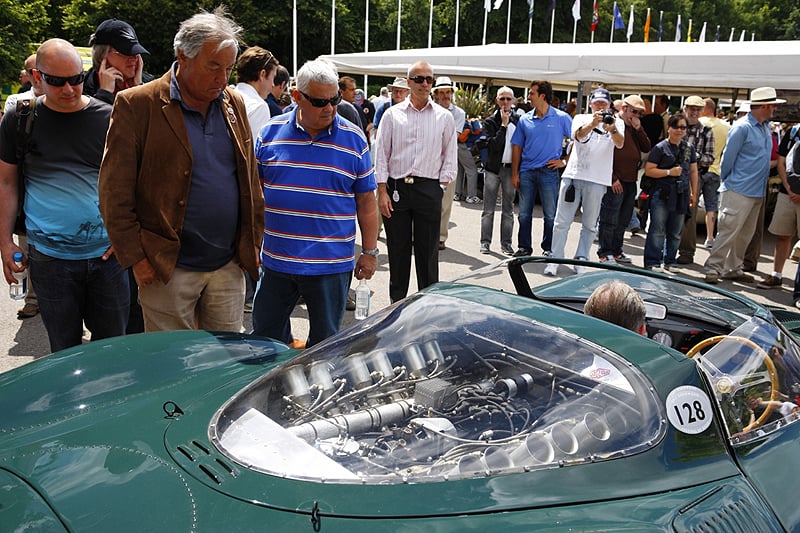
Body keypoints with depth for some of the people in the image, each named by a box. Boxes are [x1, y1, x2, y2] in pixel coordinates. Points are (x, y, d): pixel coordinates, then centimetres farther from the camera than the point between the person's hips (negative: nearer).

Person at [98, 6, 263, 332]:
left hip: (228, 266, 4)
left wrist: (252, 242, 9)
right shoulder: (136, 105, -7)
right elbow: (114, 193, -8)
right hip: (167, 269, -4)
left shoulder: (234, 104, 8)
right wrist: (136, 258, -10)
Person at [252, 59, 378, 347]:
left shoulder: (354, 139, 0)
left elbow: (366, 200, 4)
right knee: (264, 336, 15)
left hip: (331, 266, -1)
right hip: (276, 259, 2)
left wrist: (370, 251, 2)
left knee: (324, 343, 11)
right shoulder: (271, 132, 2)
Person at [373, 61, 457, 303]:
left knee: (428, 251, 4)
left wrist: (441, 185, -1)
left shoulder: (444, 117, 6)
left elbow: (450, 156, 10)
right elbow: (381, 154, 3)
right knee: (397, 250, 7)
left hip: (429, 189, 0)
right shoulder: (393, 114, 4)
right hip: (396, 187, 0)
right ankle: (396, 303, 19)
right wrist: (382, 192, -4)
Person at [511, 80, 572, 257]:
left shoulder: (561, 118, -2)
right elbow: (517, 147, 8)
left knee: (550, 214, 4)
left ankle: (548, 248, 17)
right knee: (524, 213, 9)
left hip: (548, 171, -3)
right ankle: (524, 247, 21)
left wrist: (565, 161, -3)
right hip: (526, 171, 3)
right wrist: (514, 173, 3)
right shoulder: (525, 120, 6)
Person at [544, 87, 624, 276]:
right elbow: (578, 135, -15)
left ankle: (580, 261, 13)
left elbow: (620, 143, -13)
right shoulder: (581, 118, 8)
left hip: (597, 180, 0)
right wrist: (593, 124, -35)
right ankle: (555, 260, 5)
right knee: (562, 221, 0)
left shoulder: (617, 122, 7)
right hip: (573, 174, 0)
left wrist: (613, 129, -34)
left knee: (590, 224, 5)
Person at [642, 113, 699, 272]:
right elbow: (648, 170, -7)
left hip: (681, 195, 5)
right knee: (658, 230, -8)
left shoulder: (689, 148, 14)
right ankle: (652, 262, -4)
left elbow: (693, 171, 19)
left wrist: (694, 193, 15)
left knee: (675, 232, 10)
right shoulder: (660, 148, -3)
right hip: (662, 193, -5)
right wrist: (669, 172, -14)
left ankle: (670, 262, 19)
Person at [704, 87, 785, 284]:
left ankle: (733, 269, 20)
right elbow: (728, 157, -10)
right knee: (729, 231, -9)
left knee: (745, 234, 12)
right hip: (739, 191, -8)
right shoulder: (742, 127, -13)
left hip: (757, 192, 9)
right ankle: (713, 268, -3)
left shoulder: (766, 128, 13)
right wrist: (727, 183, 0)